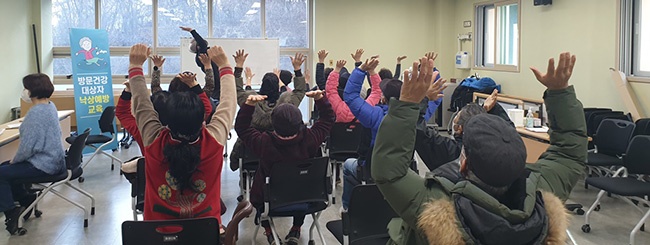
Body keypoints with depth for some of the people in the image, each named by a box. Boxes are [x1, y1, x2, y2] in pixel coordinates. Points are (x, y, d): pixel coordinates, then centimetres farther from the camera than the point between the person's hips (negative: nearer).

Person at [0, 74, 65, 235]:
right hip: (54, 160, 10)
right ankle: (26, 200, 25)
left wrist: (14, 160, -5)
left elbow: (28, 146, -24)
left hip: (44, 165, -10)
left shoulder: (36, 113, -23)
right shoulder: (50, 106, 6)